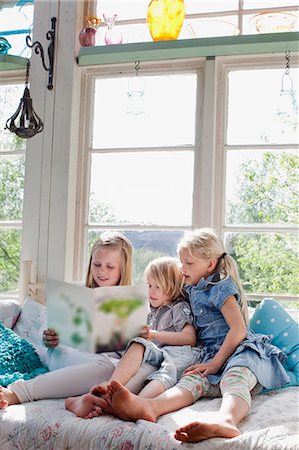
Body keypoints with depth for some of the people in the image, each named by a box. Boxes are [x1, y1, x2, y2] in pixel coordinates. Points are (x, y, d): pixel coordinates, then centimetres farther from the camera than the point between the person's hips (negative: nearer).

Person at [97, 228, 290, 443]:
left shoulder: (222, 288, -4)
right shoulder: (193, 289, 22)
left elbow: (239, 329, -14)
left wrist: (216, 362, -15)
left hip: (243, 350, -5)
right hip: (214, 355, 5)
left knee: (233, 379, -38)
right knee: (192, 380, -26)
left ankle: (225, 419, -74)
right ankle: (148, 406, -58)